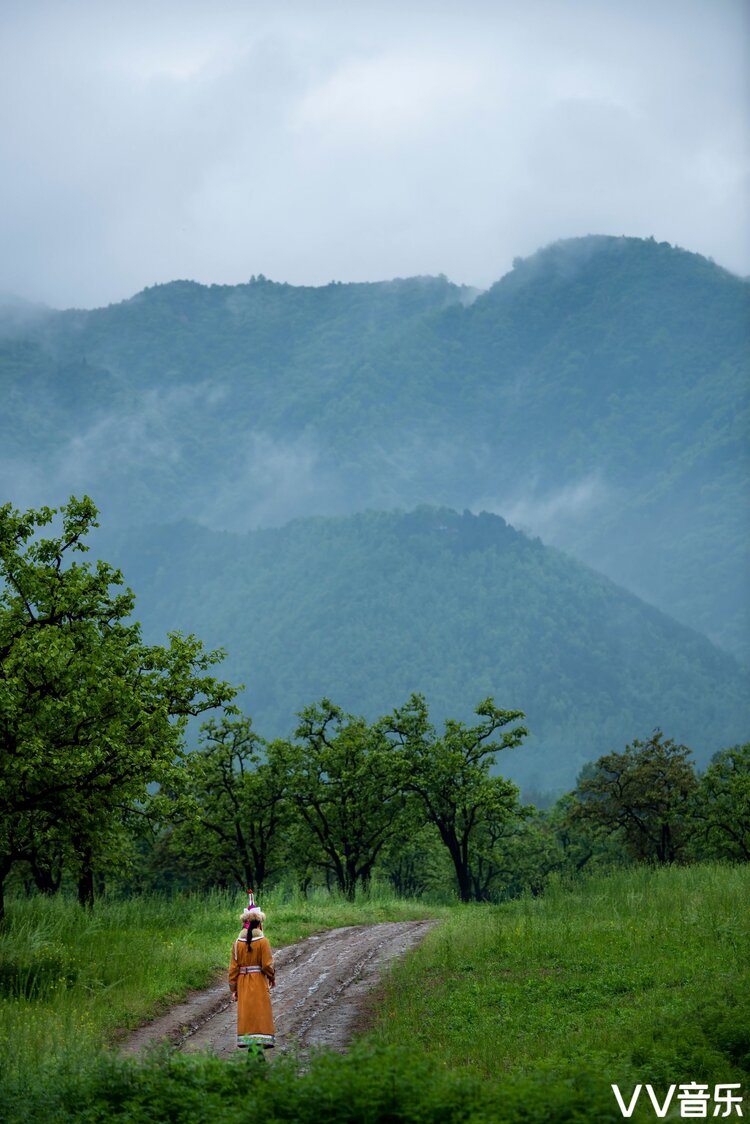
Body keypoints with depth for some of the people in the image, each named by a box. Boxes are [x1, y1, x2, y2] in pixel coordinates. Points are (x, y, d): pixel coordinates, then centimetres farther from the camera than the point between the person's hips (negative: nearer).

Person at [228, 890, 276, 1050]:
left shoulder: (238, 943, 0)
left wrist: (233, 988, 9)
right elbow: (267, 964, -11)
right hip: (259, 982, -3)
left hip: (243, 983, 3)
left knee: (245, 1012, 10)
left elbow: (233, 967, 2)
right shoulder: (263, 941, -10)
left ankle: (246, 1040, 9)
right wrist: (272, 978, 9)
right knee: (261, 1010, 3)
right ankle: (261, 1040, -2)